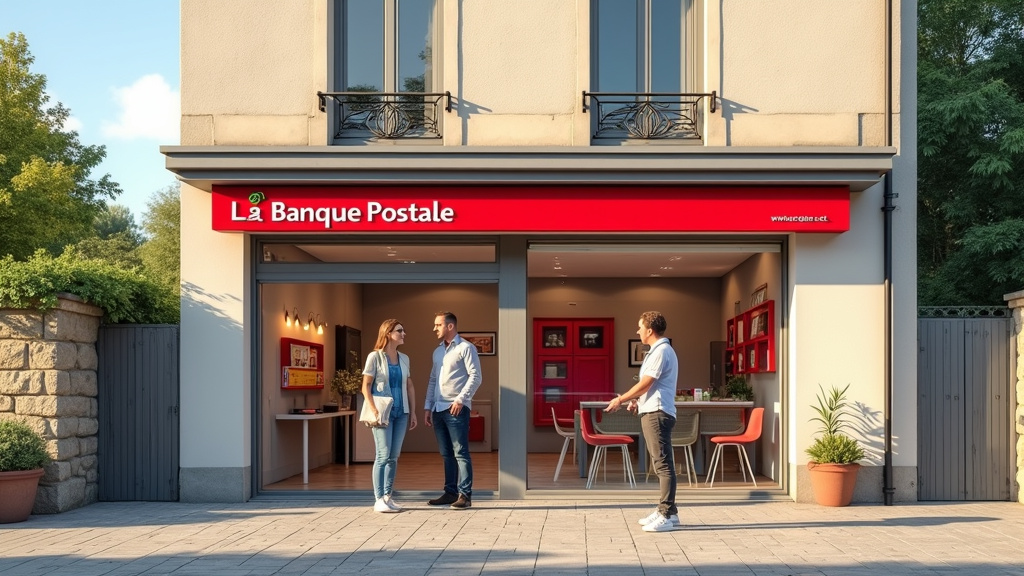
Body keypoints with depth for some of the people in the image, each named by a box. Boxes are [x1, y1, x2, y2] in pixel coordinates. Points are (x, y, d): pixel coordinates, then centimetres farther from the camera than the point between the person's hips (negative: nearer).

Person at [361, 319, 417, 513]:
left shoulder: (404, 359, 11)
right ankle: (378, 500, -3)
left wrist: (412, 412, 12)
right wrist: (374, 411, -15)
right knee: (383, 456, -8)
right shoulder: (375, 357, -5)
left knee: (394, 457, 6)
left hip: (401, 412, 5)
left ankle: (387, 497, 14)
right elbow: (366, 387, -7)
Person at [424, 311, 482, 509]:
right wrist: (427, 407, 15)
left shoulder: (465, 348, -3)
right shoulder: (437, 351, 19)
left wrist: (461, 399, -18)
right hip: (438, 409, 7)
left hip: (456, 408, -7)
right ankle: (450, 492, 15)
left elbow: (475, 376, -10)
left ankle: (465, 495, -6)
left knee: (460, 453, -7)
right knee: (446, 454, 10)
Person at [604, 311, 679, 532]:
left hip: (657, 413, -11)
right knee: (661, 464, 13)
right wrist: (637, 400, 12)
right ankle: (666, 511, 18)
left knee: (663, 464, -10)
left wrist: (621, 400, -5)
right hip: (652, 412, 11)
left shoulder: (661, 351, -13)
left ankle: (667, 515, -10)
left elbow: (645, 384, -15)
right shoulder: (658, 350, 19)